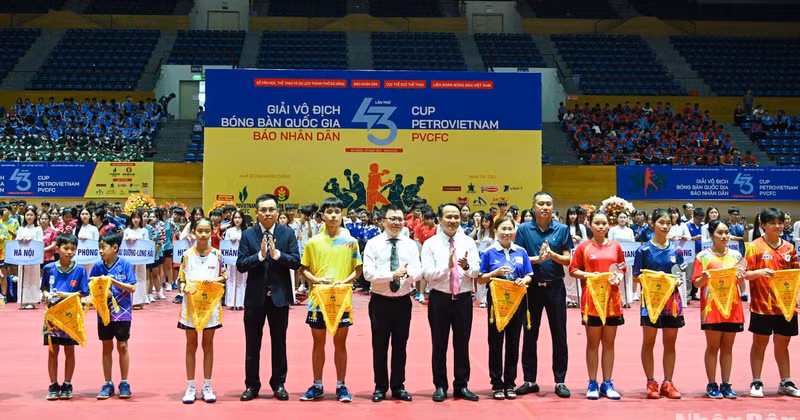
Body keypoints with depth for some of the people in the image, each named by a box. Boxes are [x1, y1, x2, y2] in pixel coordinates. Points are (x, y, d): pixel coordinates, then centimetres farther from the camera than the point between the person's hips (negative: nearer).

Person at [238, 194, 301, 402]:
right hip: (255, 296, 0)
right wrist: (260, 255, -21)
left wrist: (277, 254, -21)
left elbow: (296, 262, -7)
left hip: (279, 295, 0)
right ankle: (252, 385, 19)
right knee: (252, 344, 8)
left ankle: (279, 384, 21)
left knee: (279, 343, 10)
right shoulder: (248, 235, -1)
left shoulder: (288, 233, -1)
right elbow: (240, 265, -7)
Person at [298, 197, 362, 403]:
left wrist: (345, 281, -12)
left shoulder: (351, 242, 0)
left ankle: (341, 386, 15)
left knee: (340, 343, 6)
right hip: (318, 300, 1)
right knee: (318, 343, 9)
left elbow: (358, 270, 4)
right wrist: (315, 279, -11)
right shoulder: (313, 242, 2)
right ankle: (317, 386, 19)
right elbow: (304, 269, 7)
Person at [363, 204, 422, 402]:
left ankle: (398, 386, 21)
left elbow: (419, 271, -5)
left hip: (403, 301, 2)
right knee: (379, 346, 6)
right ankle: (380, 387, 18)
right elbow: (368, 273, -15)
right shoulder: (373, 244, -6)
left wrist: (408, 273, -28)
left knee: (400, 345, 10)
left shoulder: (410, 244, 3)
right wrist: (392, 275, -27)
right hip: (380, 301, -2)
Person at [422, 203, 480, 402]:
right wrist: (447, 267, -27)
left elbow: (476, 271, -5)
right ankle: (440, 386, 17)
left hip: (463, 298, 2)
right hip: (439, 298, -2)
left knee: (462, 343, 10)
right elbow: (427, 273, -13)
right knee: (439, 344, 7)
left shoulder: (468, 242, 3)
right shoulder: (430, 244, -4)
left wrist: (466, 266, -27)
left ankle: (461, 385, 20)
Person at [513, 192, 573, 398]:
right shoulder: (524, 229, 1)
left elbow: (567, 259, -1)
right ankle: (530, 380, 17)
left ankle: (560, 381, 13)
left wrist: (551, 254, -19)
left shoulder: (562, 229, 1)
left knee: (559, 335, 4)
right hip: (532, 286, 0)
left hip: (555, 286, 0)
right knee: (530, 335, 7)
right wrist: (537, 258, -18)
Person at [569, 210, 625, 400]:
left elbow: (622, 269, 13)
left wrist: (619, 277, -8)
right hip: (591, 300, -2)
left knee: (609, 342, 7)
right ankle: (592, 384, 11)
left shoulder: (615, 247, 7)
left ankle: (607, 383, 14)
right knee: (593, 342, 4)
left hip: (612, 299, 2)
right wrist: (589, 274, -14)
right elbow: (573, 271, 2)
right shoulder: (583, 247, 1)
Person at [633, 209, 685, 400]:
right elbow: (636, 277, -3)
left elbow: (681, 275, 11)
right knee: (649, 342, 3)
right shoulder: (644, 250, -2)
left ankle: (667, 383, 15)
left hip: (672, 300, 3)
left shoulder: (676, 250, 6)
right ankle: (651, 383, 12)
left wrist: (678, 281, -11)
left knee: (670, 343, 7)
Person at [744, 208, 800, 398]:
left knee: (782, 344, 13)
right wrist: (759, 272, -26)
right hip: (762, 305, -4)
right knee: (760, 343, 6)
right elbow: (746, 274, -8)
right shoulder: (755, 246, -5)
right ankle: (756, 383, 14)